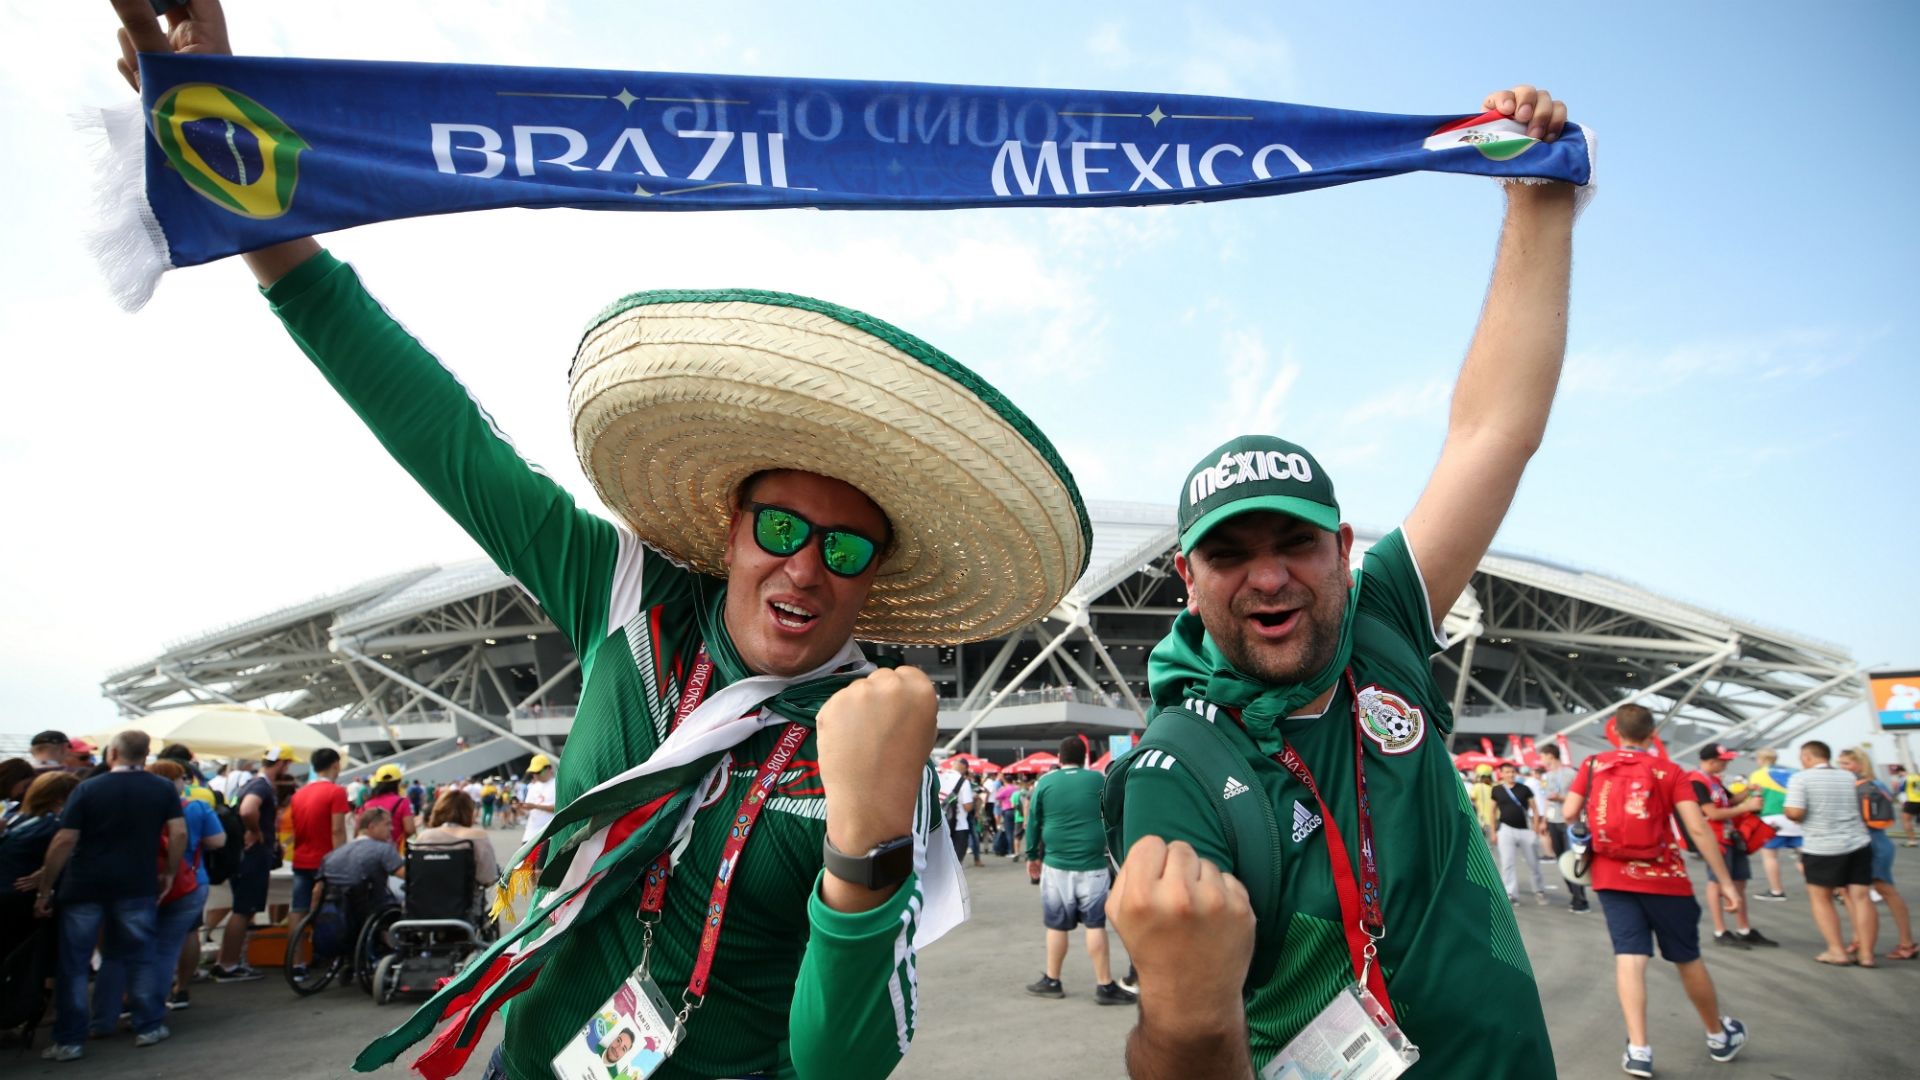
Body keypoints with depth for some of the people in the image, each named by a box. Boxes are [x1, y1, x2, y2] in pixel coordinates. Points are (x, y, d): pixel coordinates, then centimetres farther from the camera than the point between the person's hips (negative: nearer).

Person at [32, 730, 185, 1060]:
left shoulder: (87, 789, -4)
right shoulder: (164, 789, 1)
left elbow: (65, 840, -8)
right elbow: (179, 833, -5)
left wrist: (45, 889, -1)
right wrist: (170, 872, 7)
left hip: (84, 884, -1)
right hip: (136, 884, 1)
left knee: (74, 961, 8)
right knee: (138, 955, 12)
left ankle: (70, 1040, 9)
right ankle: (149, 1027, 14)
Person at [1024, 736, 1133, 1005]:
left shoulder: (1045, 782, 1)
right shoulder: (1098, 780, 0)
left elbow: (1033, 822, 6)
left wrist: (1032, 856, 15)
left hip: (1056, 864, 1)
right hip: (1092, 864, -1)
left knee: (1057, 924, 9)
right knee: (1095, 924, 2)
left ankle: (1051, 981, 19)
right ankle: (1104, 985, 5)